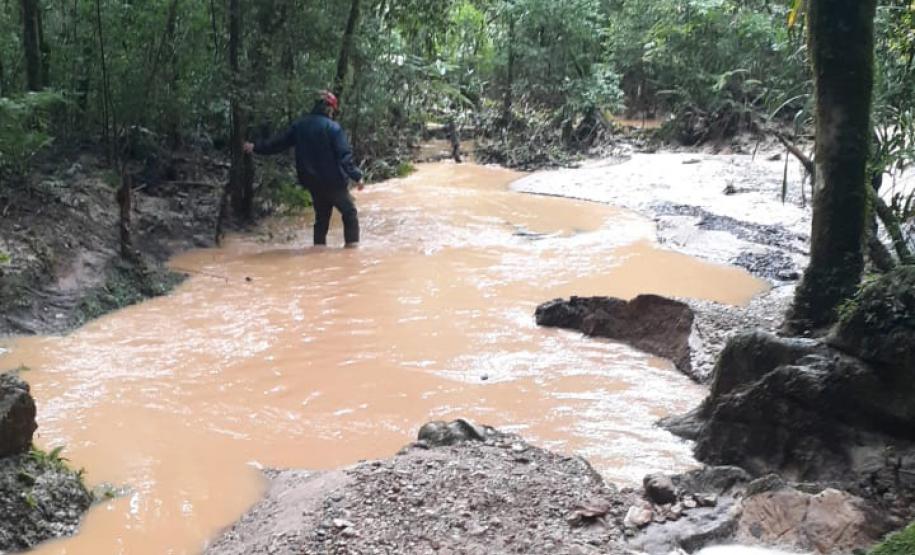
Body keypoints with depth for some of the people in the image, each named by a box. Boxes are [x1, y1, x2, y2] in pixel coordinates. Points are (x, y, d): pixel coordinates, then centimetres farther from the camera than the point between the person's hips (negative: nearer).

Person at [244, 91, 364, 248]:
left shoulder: (299, 125, 5)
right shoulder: (333, 127, -12)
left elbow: (278, 142, 13)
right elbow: (345, 156, -19)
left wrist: (256, 147, 27)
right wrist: (356, 176, -17)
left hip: (312, 182, 6)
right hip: (334, 182, -6)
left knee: (321, 217, 19)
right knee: (350, 213, 6)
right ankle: (352, 246, 0)